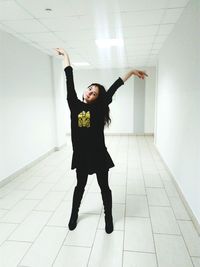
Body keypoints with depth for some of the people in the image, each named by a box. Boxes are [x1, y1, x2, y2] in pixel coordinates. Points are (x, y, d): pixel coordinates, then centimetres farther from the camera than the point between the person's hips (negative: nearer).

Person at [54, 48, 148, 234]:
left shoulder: (98, 108, -3)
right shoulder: (74, 105, 0)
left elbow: (113, 88, -5)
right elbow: (69, 82, 3)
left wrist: (131, 72, -2)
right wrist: (66, 56, 8)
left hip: (99, 155, -1)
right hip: (81, 155, 2)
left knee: (104, 187, 13)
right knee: (80, 186, 19)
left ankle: (108, 217, 36)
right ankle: (74, 214, 44)